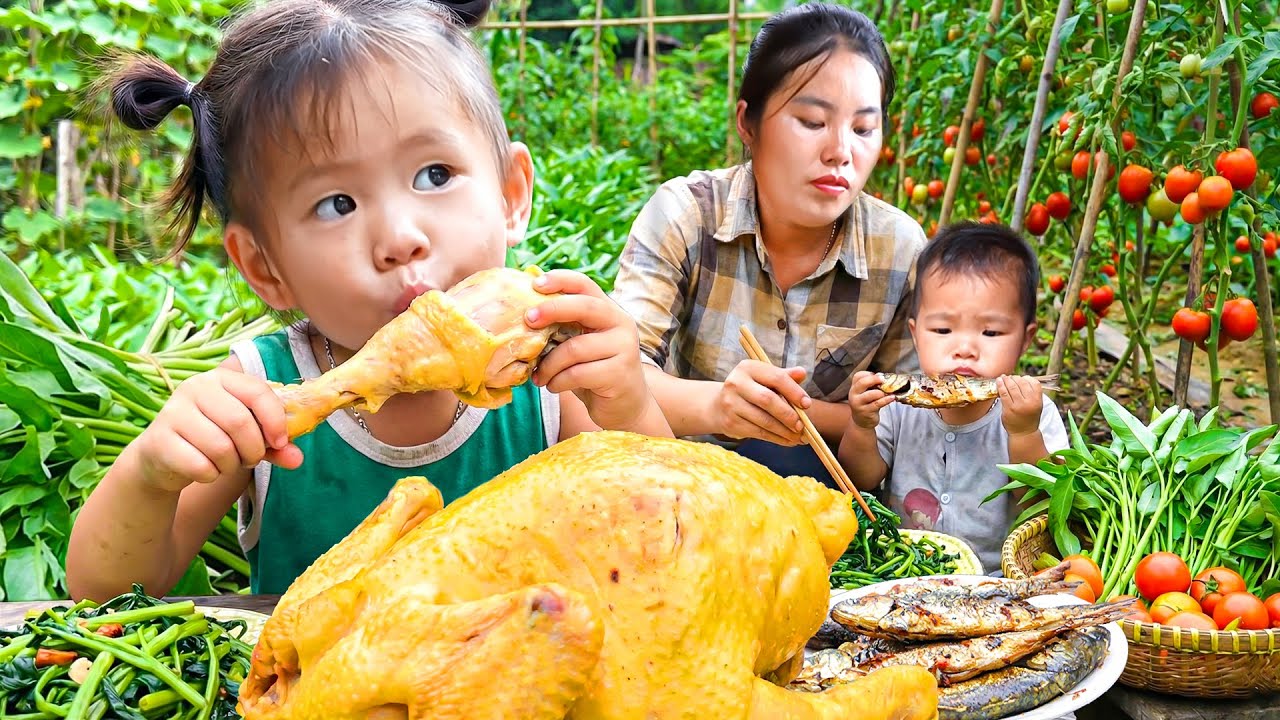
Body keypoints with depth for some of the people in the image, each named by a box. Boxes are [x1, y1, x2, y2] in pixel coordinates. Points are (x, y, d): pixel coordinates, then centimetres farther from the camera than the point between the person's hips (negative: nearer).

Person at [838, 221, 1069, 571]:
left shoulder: (1036, 415, -5)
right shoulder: (900, 406, 0)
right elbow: (860, 484, 5)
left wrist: (1024, 435, -23)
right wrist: (860, 428, -12)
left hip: (999, 579, -1)